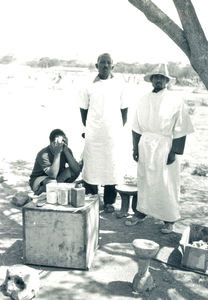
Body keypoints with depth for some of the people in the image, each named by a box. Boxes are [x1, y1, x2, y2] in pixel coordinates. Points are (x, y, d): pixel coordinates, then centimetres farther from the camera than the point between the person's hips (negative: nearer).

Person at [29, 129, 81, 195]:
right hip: (39, 181, -4)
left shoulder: (66, 150, -13)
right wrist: (57, 153, -39)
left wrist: (66, 150, -31)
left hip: (59, 178, 5)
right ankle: (37, 195, -9)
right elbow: (53, 175, -39)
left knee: (74, 171, -20)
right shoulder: (44, 154, -27)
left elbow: (76, 169, -25)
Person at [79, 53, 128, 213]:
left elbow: (124, 108, 9)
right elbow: (83, 108, 10)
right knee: (91, 165, 3)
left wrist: (119, 127, 4)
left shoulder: (119, 85, 3)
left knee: (112, 166, 4)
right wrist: (88, 127, 8)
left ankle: (109, 201, 17)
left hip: (113, 134, 1)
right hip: (93, 134, 0)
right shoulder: (89, 85, 2)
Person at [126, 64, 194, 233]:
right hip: (145, 147, 4)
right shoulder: (144, 101, 7)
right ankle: (141, 212, 29)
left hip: (165, 147, -4)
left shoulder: (175, 102, -6)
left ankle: (169, 220, 16)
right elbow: (137, 127, 10)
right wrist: (135, 148, 5)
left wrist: (174, 152, -13)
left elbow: (180, 132, -8)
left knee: (166, 184, 1)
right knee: (144, 181, 12)